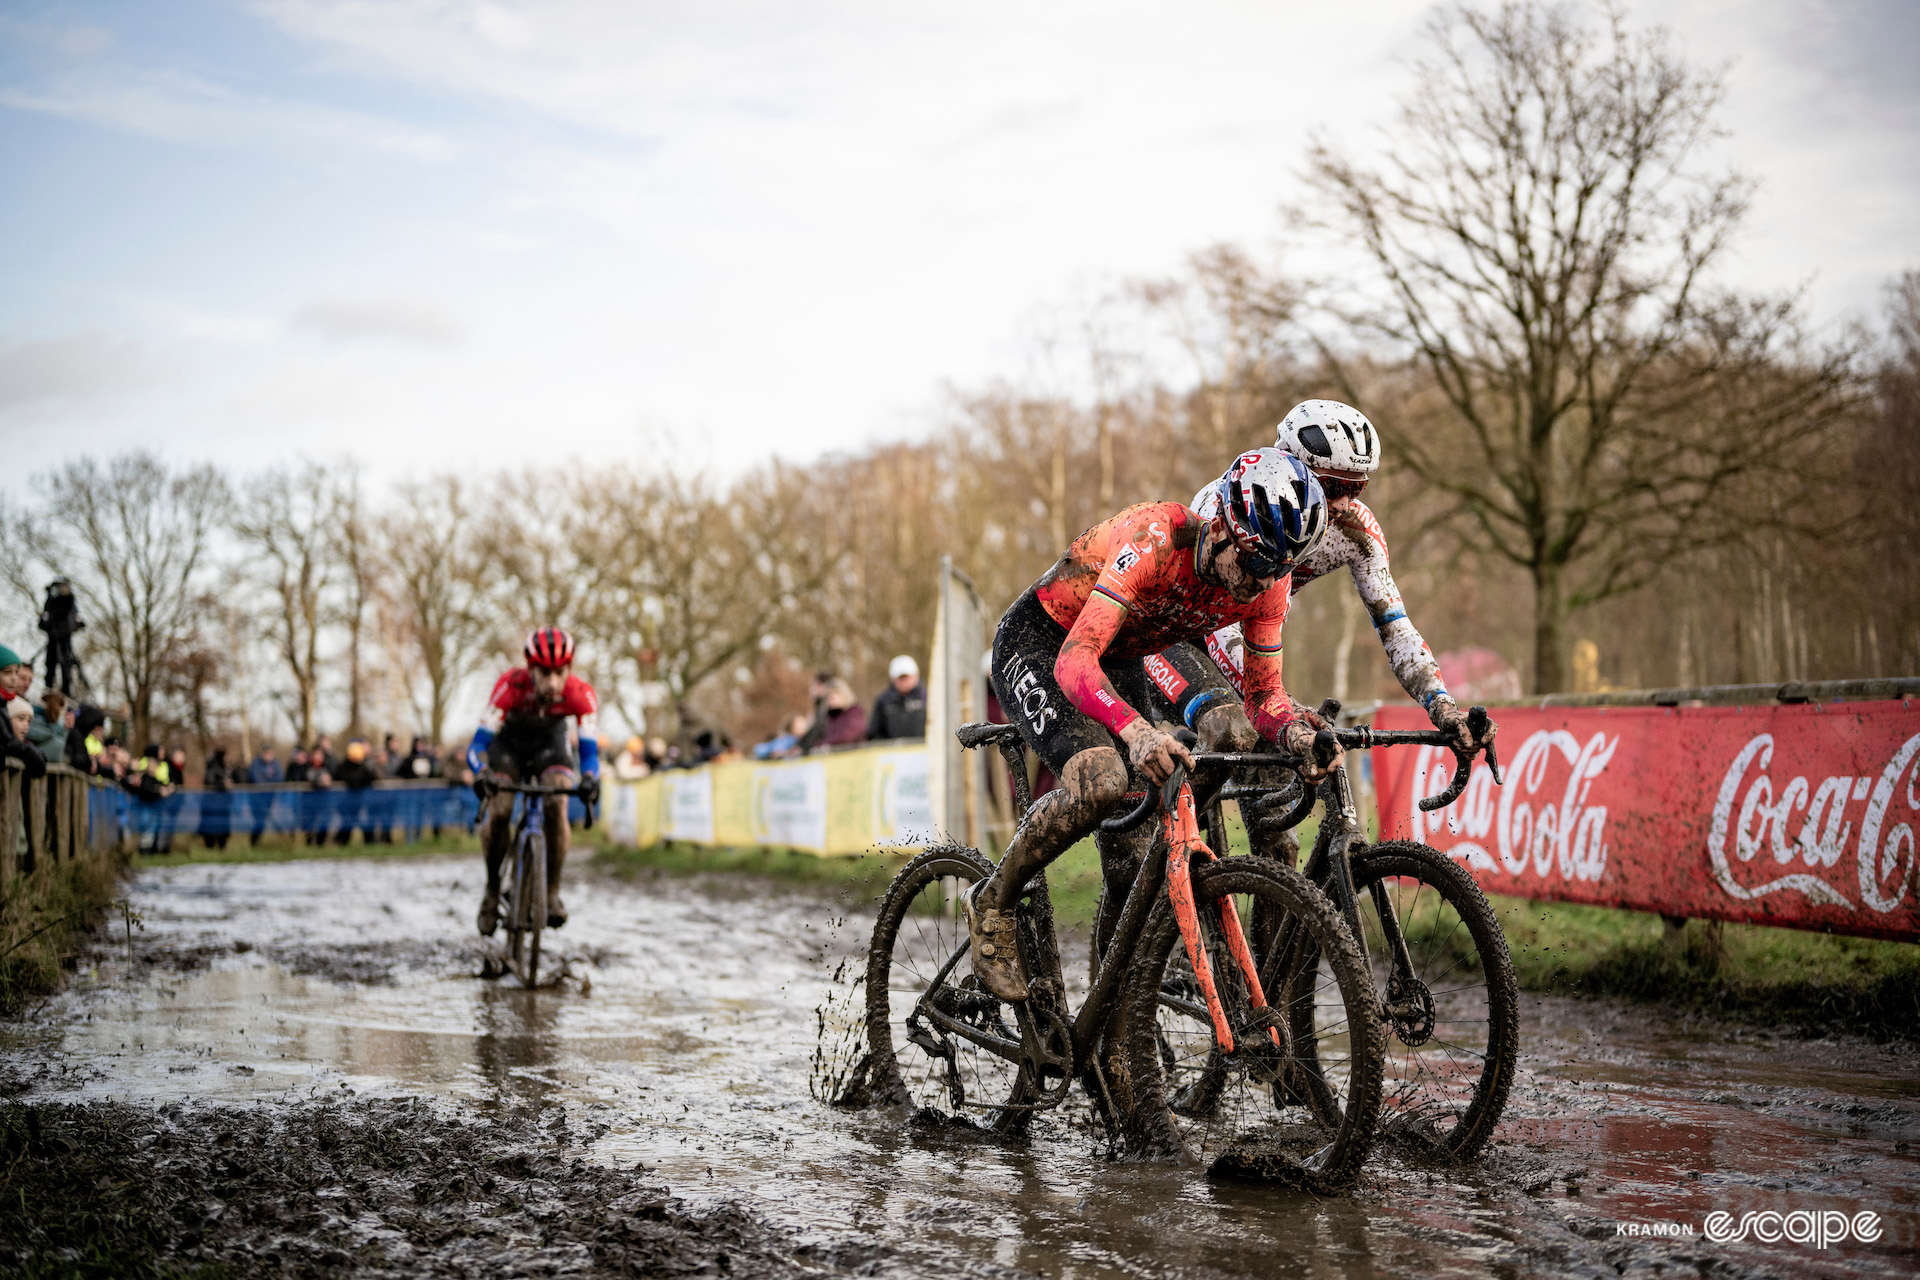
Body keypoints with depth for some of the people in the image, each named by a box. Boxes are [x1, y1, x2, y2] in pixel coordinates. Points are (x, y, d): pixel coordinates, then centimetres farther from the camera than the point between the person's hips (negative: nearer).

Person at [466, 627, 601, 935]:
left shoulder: (580, 695, -32)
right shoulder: (511, 686, -36)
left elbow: (589, 749, -32)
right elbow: (478, 742, -36)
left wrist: (590, 779, -53)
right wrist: (481, 774, -55)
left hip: (550, 745, 1)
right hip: (508, 745, -1)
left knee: (557, 804, -25)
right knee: (498, 812, -20)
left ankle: (552, 892, -11)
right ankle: (492, 892, 3)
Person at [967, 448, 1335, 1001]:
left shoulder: (1268, 581, -17)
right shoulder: (1157, 539, -37)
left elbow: (1263, 695, -8)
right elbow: (1074, 661, -44)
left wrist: (1296, 731, -32)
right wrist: (1136, 730, -61)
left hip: (1118, 664, 6)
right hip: (1037, 645, -6)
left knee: (1138, 839, -4)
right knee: (1100, 783, -33)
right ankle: (992, 904, -9)